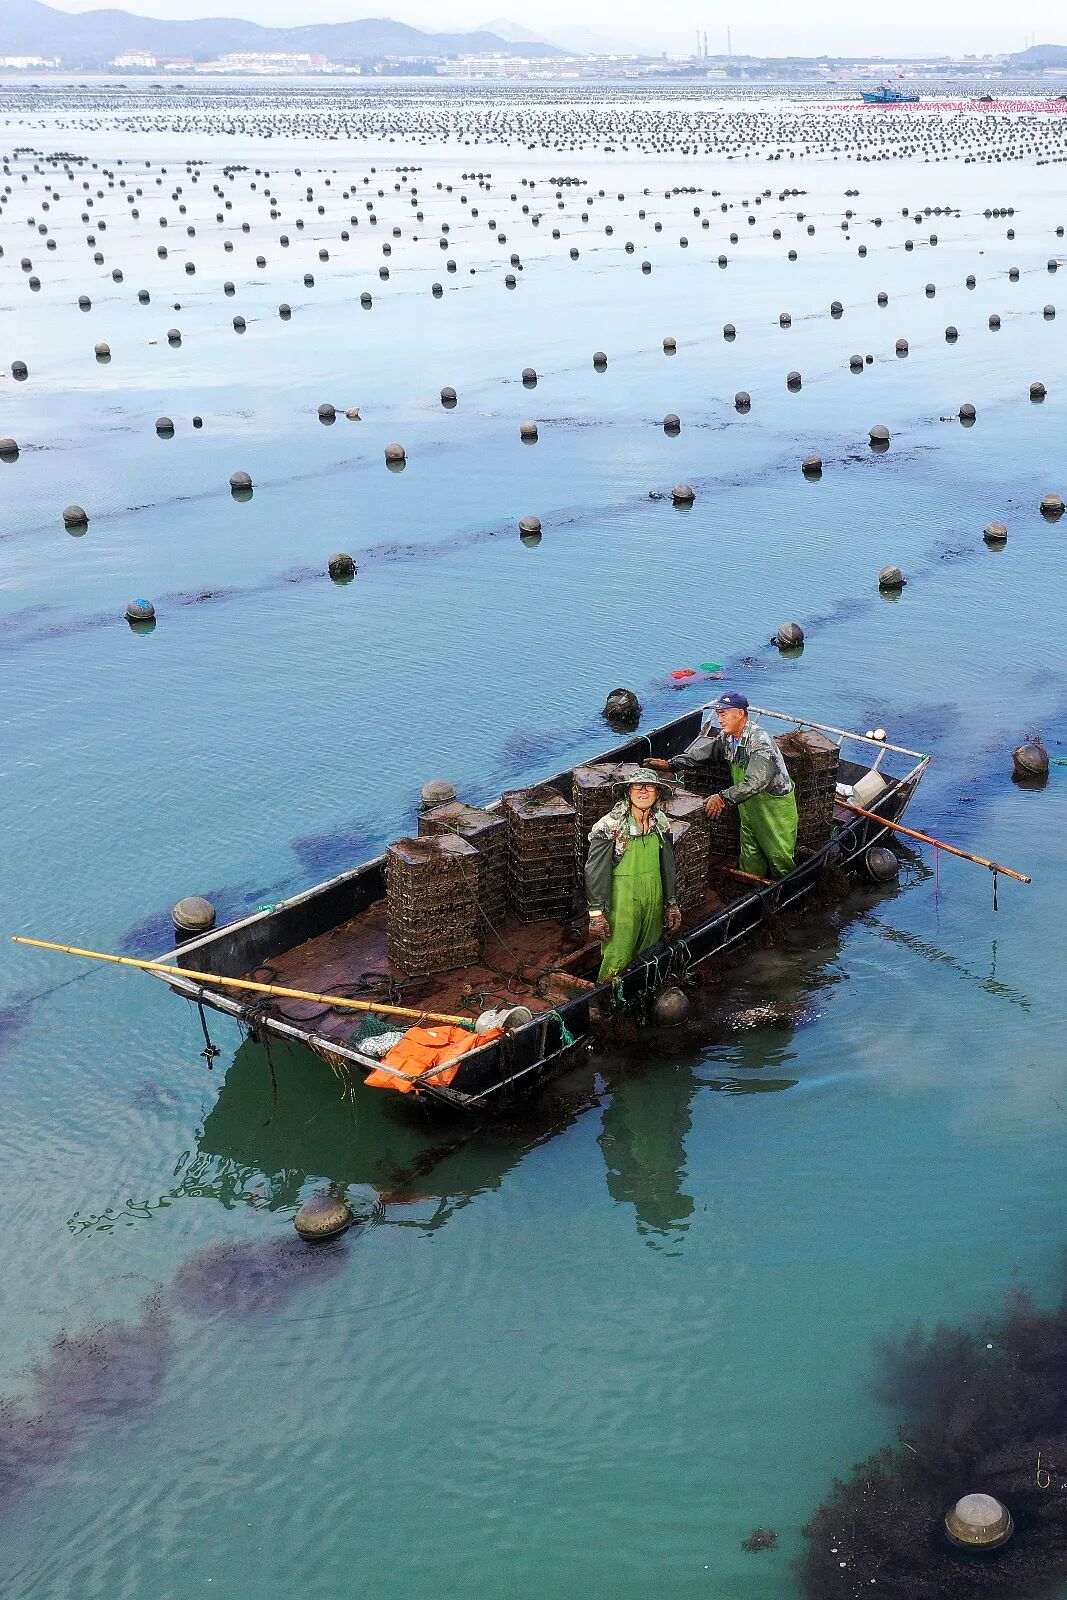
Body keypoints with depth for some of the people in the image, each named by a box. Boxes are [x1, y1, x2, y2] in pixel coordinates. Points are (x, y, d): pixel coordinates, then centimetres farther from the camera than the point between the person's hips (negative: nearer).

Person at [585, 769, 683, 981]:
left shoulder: (661, 824, 2)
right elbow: (595, 871, -13)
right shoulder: (611, 825, -15)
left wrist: (671, 904, 16)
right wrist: (596, 913, -13)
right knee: (617, 962, -6)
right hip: (622, 900, -5)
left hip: (654, 900, 5)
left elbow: (668, 866, 14)